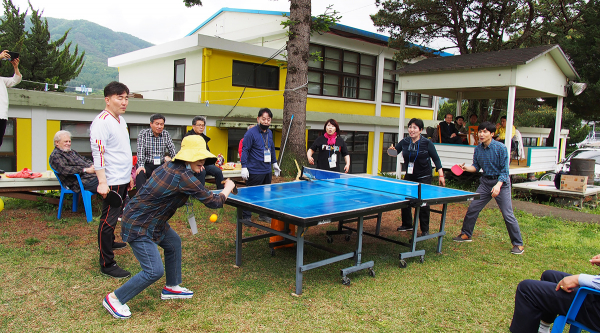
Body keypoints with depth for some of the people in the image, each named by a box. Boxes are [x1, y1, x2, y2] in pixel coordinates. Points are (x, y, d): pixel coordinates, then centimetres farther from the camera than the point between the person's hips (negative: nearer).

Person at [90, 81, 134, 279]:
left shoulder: (121, 120, 15)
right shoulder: (102, 122, -15)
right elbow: (98, 153, -21)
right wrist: (102, 182, -26)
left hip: (123, 180, 10)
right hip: (111, 182, -9)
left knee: (116, 216, 22)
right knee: (108, 220, -5)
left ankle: (110, 242, 43)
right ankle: (106, 264, 0)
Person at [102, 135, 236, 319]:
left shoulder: (170, 166, 1)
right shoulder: (183, 177, -26)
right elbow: (214, 202, -19)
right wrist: (228, 188, 0)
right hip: (138, 227, -10)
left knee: (174, 243, 22)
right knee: (154, 271, -9)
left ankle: (171, 288, 37)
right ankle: (114, 299, 10)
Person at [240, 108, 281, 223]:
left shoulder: (269, 133, 11)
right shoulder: (251, 133, -11)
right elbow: (245, 150, -12)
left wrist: (274, 163, 25)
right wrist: (244, 167, -17)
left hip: (267, 170, 7)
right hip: (254, 171, -7)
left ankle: (264, 215, 28)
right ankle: (246, 217, 10)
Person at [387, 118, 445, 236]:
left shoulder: (427, 143, -11)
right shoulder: (404, 142, -1)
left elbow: (436, 159, -6)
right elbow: (394, 152, 4)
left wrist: (441, 175, -10)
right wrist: (392, 151, -21)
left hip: (424, 177, -4)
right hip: (409, 176, 4)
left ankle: (425, 229, 10)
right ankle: (407, 224, 27)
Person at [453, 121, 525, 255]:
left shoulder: (500, 148, -15)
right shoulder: (478, 149, 1)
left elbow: (505, 170, -14)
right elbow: (476, 167, 8)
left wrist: (498, 185, -25)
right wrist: (467, 168, -13)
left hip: (501, 182, -5)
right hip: (485, 182, 5)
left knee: (508, 215, -6)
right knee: (472, 208, 5)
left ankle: (518, 244, 7)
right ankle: (466, 234, 23)